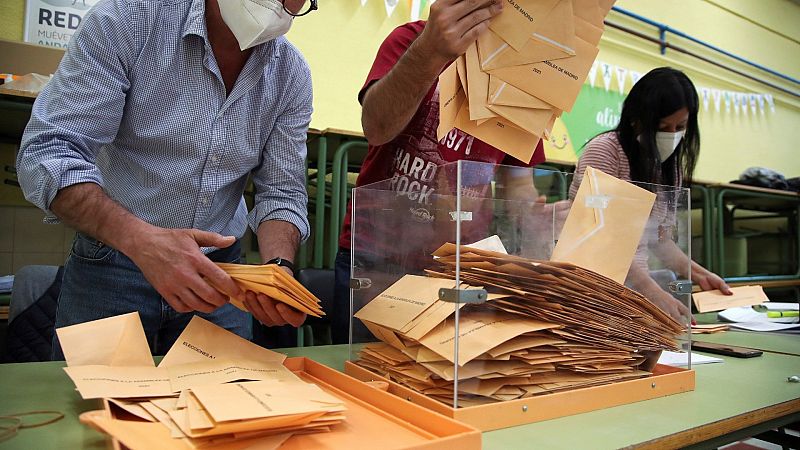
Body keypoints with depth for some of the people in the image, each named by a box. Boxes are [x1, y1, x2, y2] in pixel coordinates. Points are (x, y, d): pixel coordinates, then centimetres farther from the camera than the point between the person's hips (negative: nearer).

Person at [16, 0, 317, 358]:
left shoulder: (292, 75, -4)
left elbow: (282, 193, -3)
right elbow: (46, 151, -18)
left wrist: (276, 270, -23)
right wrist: (139, 238, -35)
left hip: (218, 270, 3)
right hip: (112, 265, -2)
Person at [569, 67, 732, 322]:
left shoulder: (670, 167, 14)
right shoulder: (604, 150, -10)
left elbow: (657, 237, 19)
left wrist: (699, 275, 5)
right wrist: (651, 290, -27)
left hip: (634, 283, 7)